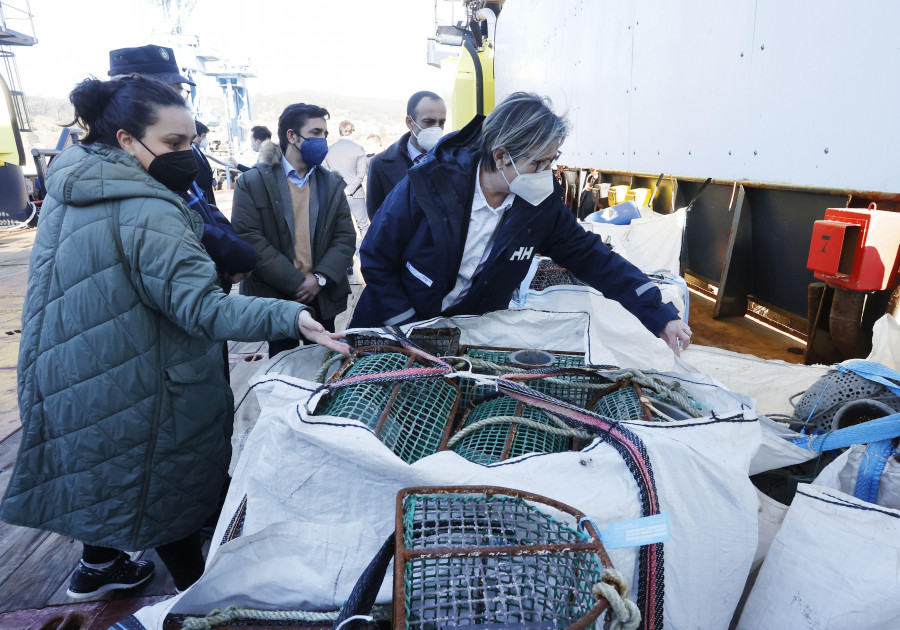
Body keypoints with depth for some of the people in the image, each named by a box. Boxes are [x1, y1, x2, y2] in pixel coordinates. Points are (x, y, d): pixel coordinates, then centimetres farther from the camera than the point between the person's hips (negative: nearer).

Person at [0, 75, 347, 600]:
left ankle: (99, 564, 51)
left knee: (103, 468, 29)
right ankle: (198, 594, 32)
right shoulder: (145, 213, -28)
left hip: (72, 379, 9)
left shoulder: (68, 187, 3)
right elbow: (203, 308, -37)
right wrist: (289, 317, -48)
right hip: (137, 394, -9)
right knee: (174, 488, 11)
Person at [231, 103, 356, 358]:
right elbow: (248, 238, -13)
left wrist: (320, 278, -13)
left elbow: (345, 237, 1)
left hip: (323, 297, 3)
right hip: (274, 297, -3)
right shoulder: (253, 182, -4)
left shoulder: (332, 183, 8)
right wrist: (297, 282, -17)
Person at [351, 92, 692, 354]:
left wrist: (659, 314, -13)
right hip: (394, 335, -2)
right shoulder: (428, 186, -24)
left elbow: (591, 257, -6)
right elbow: (375, 260, -15)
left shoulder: (542, 205, -14)